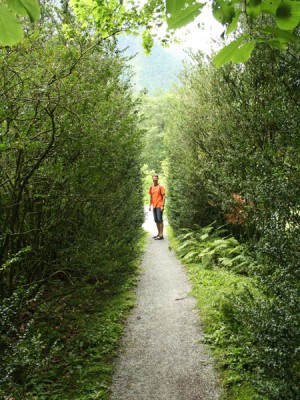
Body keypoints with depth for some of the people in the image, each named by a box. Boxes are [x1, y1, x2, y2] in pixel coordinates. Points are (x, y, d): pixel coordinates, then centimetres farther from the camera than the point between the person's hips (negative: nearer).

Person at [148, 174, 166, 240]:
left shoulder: (160, 187, -5)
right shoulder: (151, 187, 13)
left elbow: (163, 196, -7)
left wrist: (162, 205, -14)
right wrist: (150, 205, 14)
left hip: (159, 206, -6)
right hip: (154, 206, 7)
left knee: (160, 220, -8)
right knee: (156, 220, 11)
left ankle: (161, 235, -5)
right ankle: (158, 233, 21)